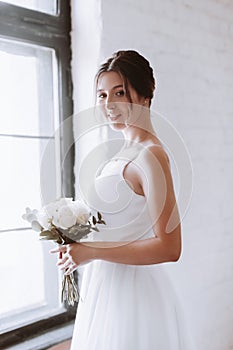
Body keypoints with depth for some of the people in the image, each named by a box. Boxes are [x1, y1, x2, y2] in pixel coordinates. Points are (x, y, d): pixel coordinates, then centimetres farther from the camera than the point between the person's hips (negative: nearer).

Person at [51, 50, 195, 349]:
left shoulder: (150, 154, -20)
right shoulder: (126, 151, 6)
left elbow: (169, 248, -23)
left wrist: (91, 252, -21)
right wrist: (78, 244, 5)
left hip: (131, 289, -8)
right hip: (107, 287, 8)